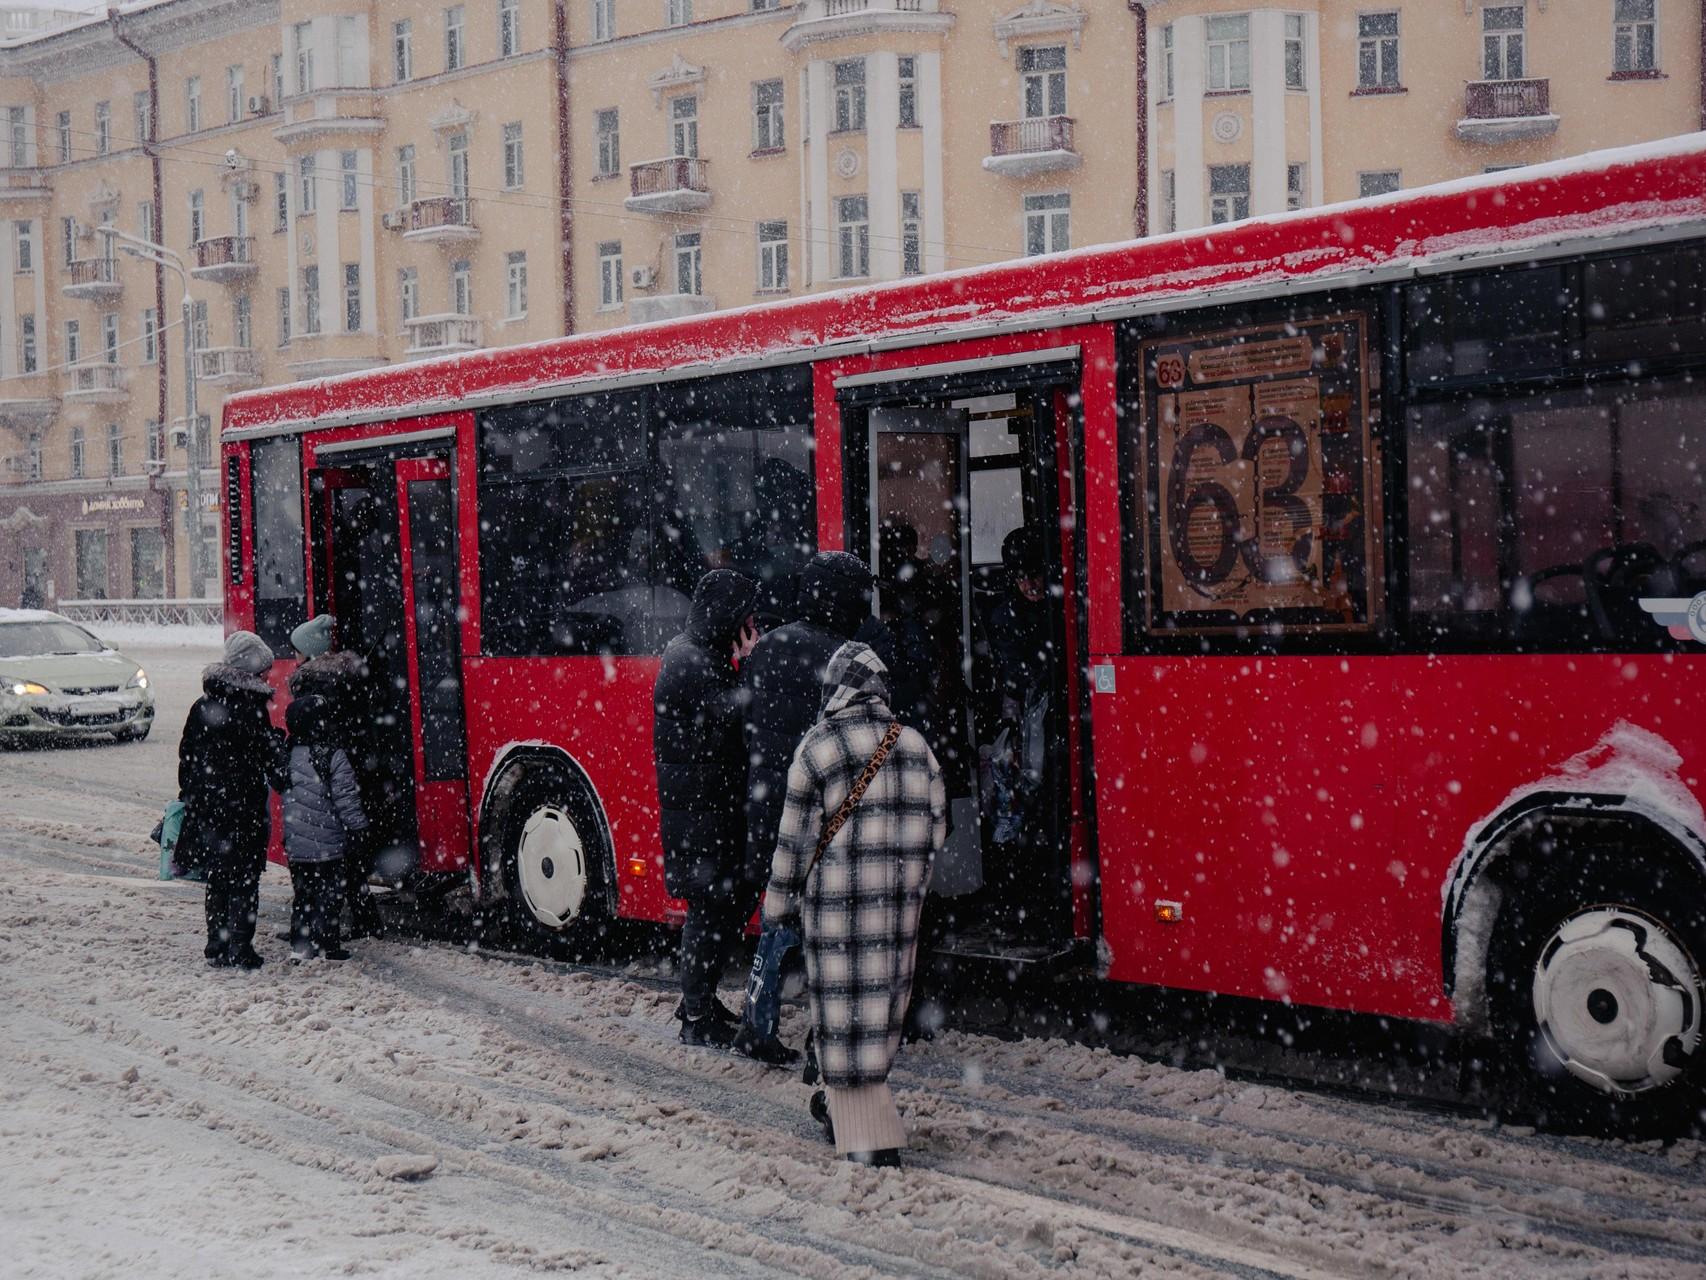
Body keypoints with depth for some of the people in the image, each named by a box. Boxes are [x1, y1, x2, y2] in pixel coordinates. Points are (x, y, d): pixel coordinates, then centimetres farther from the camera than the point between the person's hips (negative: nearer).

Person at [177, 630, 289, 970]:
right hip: (243, 811, -6)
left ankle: (217, 945, 19)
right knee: (244, 881, 1)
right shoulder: (252, 711, -13)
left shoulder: (202, 707, 7)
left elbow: (186, 757, 12)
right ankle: (238, 949, -1)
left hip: (205, 811, 6)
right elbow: (271, 764, -12)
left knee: (217, 879, 16)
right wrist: (286, 784, 2)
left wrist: (189, 796, 19)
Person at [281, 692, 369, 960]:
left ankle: (299, 946, 16)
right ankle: (325, 945, 2)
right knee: (329, 894, 3)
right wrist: (359, 828, -6)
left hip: (295, 845, 6)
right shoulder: (334, 757, -13)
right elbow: (346, 798, -14)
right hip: (326, 845, -6)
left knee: (302, 894, 15)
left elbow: (281, 788, 14)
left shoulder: (290, 754, 5)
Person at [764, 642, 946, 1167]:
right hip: (901, 900, 5)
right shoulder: (915, 745, 6)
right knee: (884, 994, 17)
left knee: (844, 1005, 0)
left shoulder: (817, 749, -7)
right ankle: (845, 1104, 33)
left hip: (836, 895, -5)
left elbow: (795, 836, -3)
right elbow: (935, 825, 9)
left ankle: (869, 1136, -2)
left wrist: (779, 901, 6)